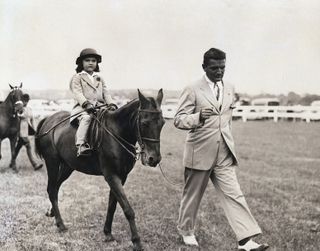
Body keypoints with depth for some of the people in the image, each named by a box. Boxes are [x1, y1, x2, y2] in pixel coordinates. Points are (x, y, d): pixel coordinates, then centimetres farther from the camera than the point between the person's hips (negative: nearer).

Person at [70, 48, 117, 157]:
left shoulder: (99, 78, 25)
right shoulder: (77, 77, 9)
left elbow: (106, 93, 17)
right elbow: (77, 92, -5)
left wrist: (111, 104, -2)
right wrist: (86, 103, -22)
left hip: (100, 106, 5)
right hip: (83, 108, -5)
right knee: (86, 118, -35)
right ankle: (80, 145, -40)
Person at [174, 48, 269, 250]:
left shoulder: (229, 89, 10)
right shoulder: (193, 90, -7)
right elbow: (178, 119, -11)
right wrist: (198, 117, -30)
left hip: (224, 155, 4)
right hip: (200, 153, -4)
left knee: (234, 195, -4)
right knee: (192, 195, 11)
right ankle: (186, 232, 31)